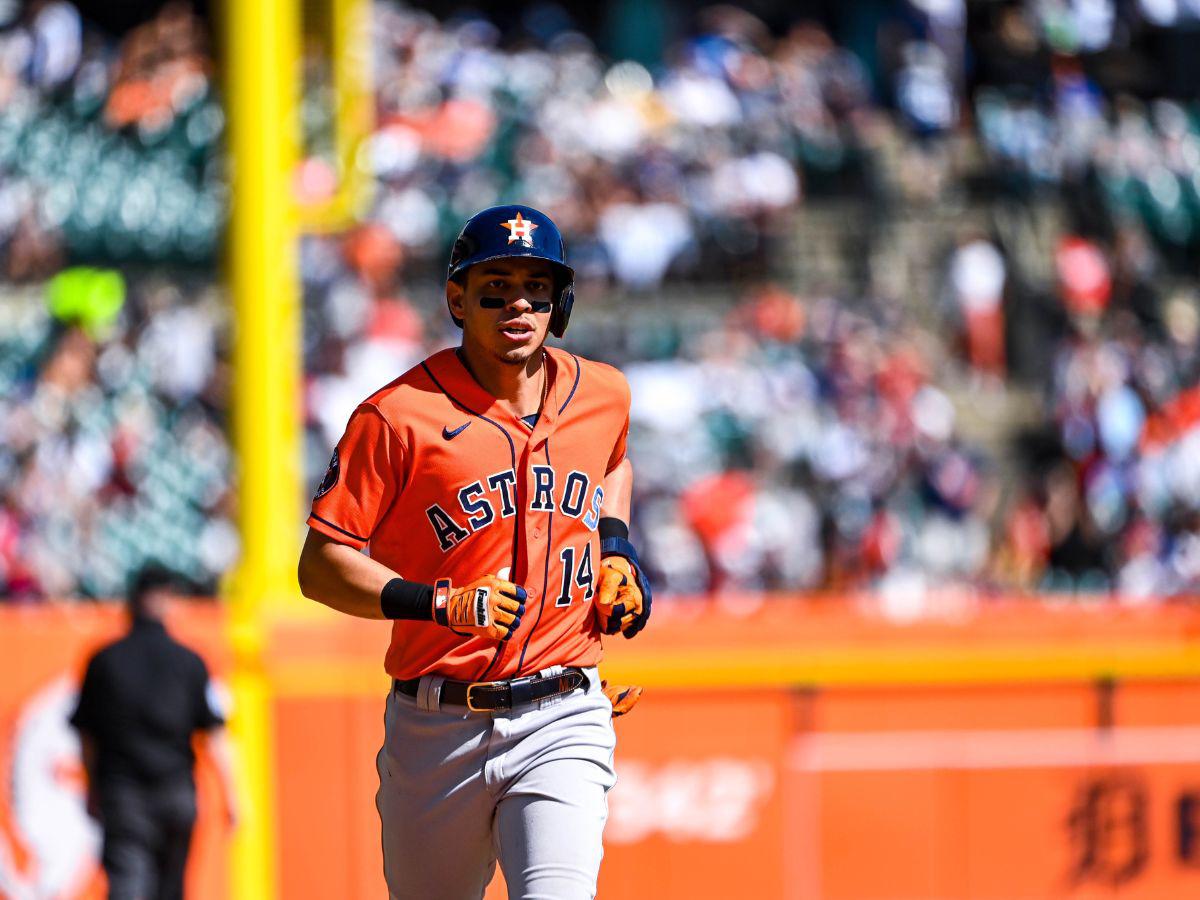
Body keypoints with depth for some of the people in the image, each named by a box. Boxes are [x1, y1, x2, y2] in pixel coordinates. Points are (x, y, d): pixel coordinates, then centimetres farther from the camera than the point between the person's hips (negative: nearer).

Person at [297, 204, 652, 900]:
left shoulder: (604, 395, 7)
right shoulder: (400, 417, -8)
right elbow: (321, 567, -8)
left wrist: (617, 549, 12)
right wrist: (442, 604, -22)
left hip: (562, 720, 1)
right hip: (437, 731, -1)